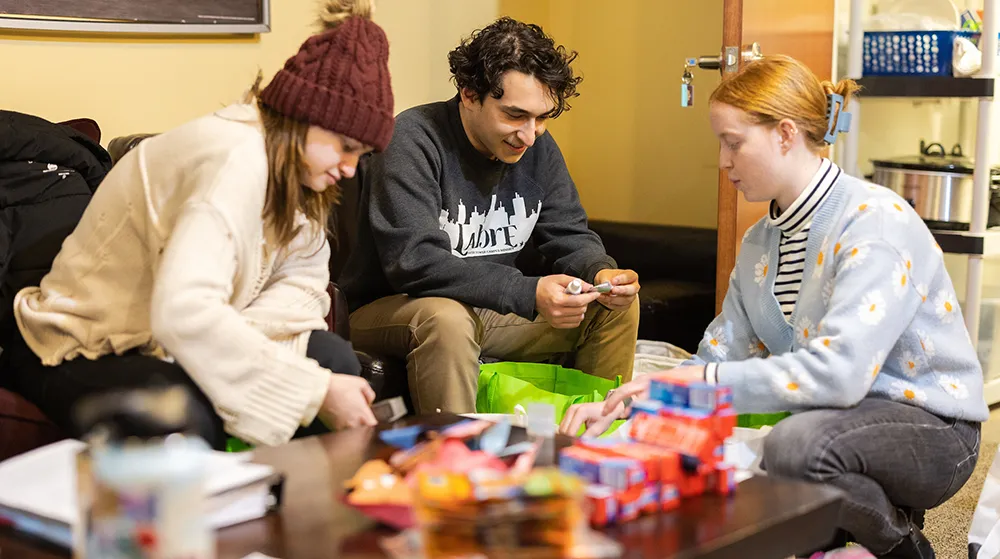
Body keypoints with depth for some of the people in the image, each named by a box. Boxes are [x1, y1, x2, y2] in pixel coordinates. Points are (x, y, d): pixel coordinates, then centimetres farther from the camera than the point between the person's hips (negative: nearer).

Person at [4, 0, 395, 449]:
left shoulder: (286, 163, 2)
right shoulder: (233, 160, -28)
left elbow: (304, 279, -5)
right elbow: (182, 311, -42)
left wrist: (245, 339, -26)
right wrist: (314, 392, -39)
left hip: (170, 346, 8)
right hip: (81, 355, -8)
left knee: (335, 359, -10)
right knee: (192, 419, -38)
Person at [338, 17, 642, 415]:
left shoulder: (539, 148, 1)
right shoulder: (412, 142, -21)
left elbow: (570, 237, 6)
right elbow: (414, 262, -31)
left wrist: (601, 272, -19)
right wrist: (529, 294, -38)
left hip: (488, 310, 7)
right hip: (387, 309, -7)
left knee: (617, 306, -2)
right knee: (448, 318, -39)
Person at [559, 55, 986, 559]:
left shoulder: (875, 223, -20)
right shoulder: (759, 244, 7)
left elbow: (838, 372, -31)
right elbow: (717, 360, 7)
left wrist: (708, 382, -25)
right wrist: (621, 406, -7)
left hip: (930, 425, -8)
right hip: (838, 417, 8)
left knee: (795, 443, -35)